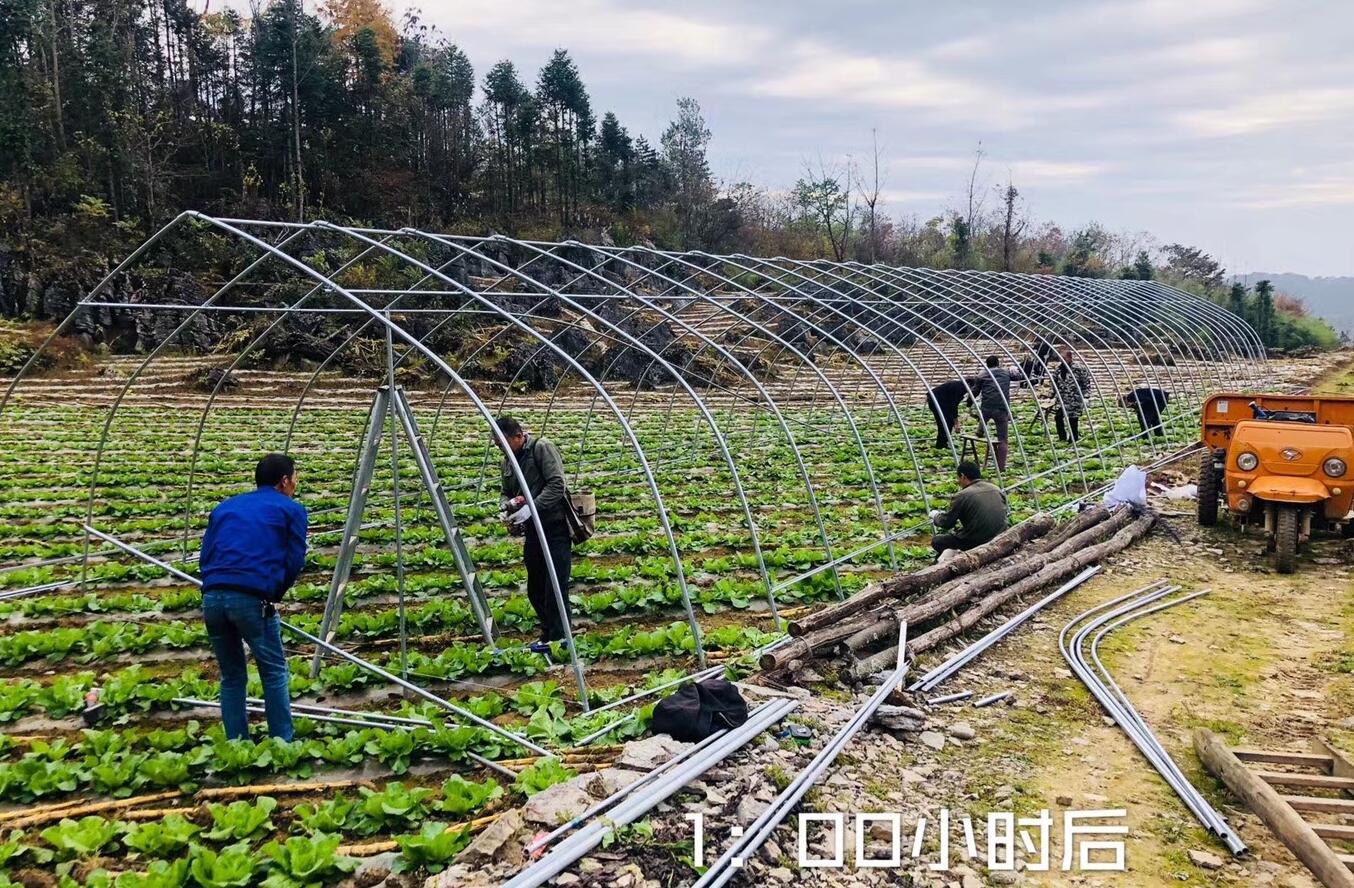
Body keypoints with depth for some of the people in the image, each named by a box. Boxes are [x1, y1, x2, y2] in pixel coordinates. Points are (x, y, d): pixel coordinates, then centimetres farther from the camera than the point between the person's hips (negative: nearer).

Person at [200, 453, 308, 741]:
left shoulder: (225, 508, 25)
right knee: (274, 673, 11)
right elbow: (295, 561, 5)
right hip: (253, 599, -5)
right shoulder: (291, 510, 11)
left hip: (212, 598, 5)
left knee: (231, 676, 19)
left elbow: (205, 557, 19)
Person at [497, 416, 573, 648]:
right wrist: (509, 507, 0)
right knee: (535, 590, 12)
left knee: (555, 588, -10)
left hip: (555, 528, -8)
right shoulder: (508, 461, 13)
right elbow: (507, 494, 23)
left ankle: (558, 638, -3)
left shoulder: (541, 448, -10)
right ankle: (548, 635, 24)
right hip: (532, 531, 8)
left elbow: (556, 485, -18)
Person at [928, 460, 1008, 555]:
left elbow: (947, 523, -3)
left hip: (976, 544, -6)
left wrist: (935, 516, 20)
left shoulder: (961, 496, -12)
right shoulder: (997, 489, 6)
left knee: (936, 541, 12)